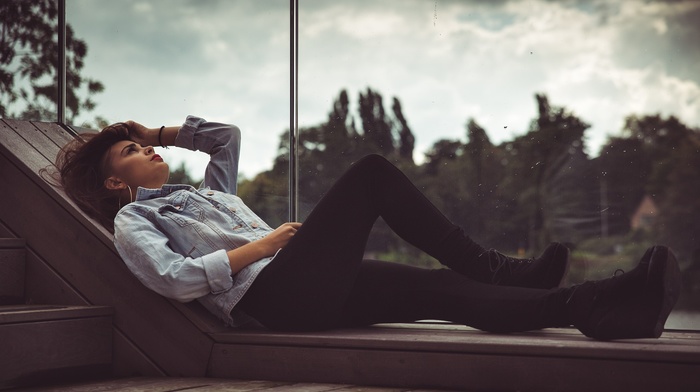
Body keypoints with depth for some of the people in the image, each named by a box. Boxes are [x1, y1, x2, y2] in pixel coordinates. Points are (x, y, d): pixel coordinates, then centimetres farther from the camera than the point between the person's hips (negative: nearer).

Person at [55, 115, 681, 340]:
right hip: (274, 294, -8)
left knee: (449, 291, -11)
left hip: (311, 290, 8)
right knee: (373, 172, -13)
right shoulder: (133, 220, 10)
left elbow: (228, 134, 43)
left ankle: (605, 305, -23)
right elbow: (175, 279, -9)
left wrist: (165, 131, 37)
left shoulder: (202, 192, 35)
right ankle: (491, 265, -13)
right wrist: (260, 246, -8)